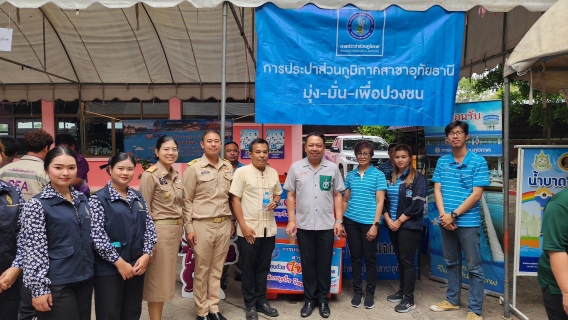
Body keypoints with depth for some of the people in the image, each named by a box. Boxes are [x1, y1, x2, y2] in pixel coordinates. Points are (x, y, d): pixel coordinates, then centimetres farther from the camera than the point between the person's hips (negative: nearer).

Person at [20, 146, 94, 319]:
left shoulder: (82, 199, 7)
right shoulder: (37, 205, -11)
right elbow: (34, 250, -13)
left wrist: (89, 272, 15)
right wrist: (39, 288, -14)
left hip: (84, 278, 6)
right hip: (57, 284, -6)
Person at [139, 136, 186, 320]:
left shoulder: (176, 175, 10)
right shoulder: (150, 175, -12)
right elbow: (144, 209, -13)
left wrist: (180, 228, 15)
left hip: (175, 230, 8)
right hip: (159, 230, -8)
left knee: (167, 276, 15)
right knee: (157, 278, 3)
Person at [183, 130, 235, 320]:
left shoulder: (228, 167, 8)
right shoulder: (194, 168, -6)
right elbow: (187, 200, -5)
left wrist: (232, 221, 14)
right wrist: (189, 228, -8)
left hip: (224, 225, 4)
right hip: (203, 225, -4)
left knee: (217, 269, 12)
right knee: (202, 270, 6)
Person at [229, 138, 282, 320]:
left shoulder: (273, 173, 7)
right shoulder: (242, 172, -8)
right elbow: (235, 199, -10)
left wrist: (275, 202, -6)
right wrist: (243, 226, -14)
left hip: (269, 228, 5)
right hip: (249, 228, -4)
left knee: (263, 267, 14)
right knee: (249, 268, 7)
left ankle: (261, 301, 28)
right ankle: (250, 305, 20)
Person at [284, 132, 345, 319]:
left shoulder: (332, 168, 2)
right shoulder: (296, 168, 0)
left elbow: (338, 196, 5)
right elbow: (290, 195, 3)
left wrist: (339, 221, -1)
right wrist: (291, 220, -3)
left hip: (327, 225, 0)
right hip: (304, 225, 0)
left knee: (324, 264, 10)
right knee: (307, 264, 10)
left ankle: (323, 300, 25)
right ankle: (309, 300, 24)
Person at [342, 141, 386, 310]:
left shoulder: (378, 175, -1)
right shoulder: (350, 175, 9)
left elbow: (380, 202, -4)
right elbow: (345, 199, 12)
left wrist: (375, 224, -10)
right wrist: (340, 222, 8)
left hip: (369, 222, -3)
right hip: (351, 222, 3)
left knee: (370, 258, 7)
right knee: (355, 257, 10)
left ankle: (370, 293, 21)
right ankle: (357, 292, 23)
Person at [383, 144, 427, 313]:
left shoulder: (418, 178, -7)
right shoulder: (389, 178, 9)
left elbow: (417, 204, -14)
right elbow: (383, 201, 8)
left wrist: (399, 221, -13)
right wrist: (388, 219, -6)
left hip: (409, 226, -5)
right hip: (392, 225, 5)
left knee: (407, 261, -1)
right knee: (400, 259, 15)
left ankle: (409, 299, 7)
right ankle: (402, 291, 27)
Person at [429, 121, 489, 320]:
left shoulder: (478, 161, -6)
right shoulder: (442, 161, 7)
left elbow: (476, 194, -11)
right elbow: (437, 190, 4)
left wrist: (453, 215, -14)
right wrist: (443, 215, -10)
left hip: (468, 222, -4)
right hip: (445, 221, 4)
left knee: (474, 267, 4)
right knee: (451, 263, 17)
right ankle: (452, 300, 31)